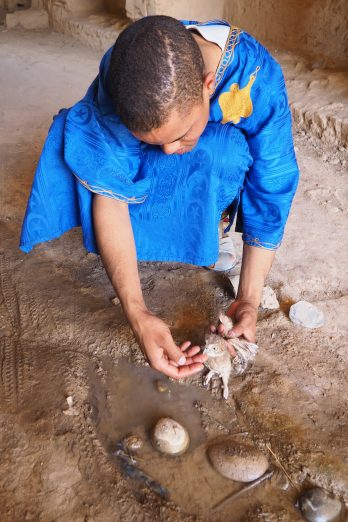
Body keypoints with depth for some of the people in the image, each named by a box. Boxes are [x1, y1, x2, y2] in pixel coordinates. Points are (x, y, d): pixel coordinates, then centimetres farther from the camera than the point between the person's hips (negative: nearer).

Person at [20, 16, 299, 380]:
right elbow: (108, 189, -35)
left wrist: (248, 301, -37)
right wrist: (136, 313, -46)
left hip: (224, 153, -1)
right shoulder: (122, 77, -33)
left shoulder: (258, 79, -36)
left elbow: (271, 192, -30)